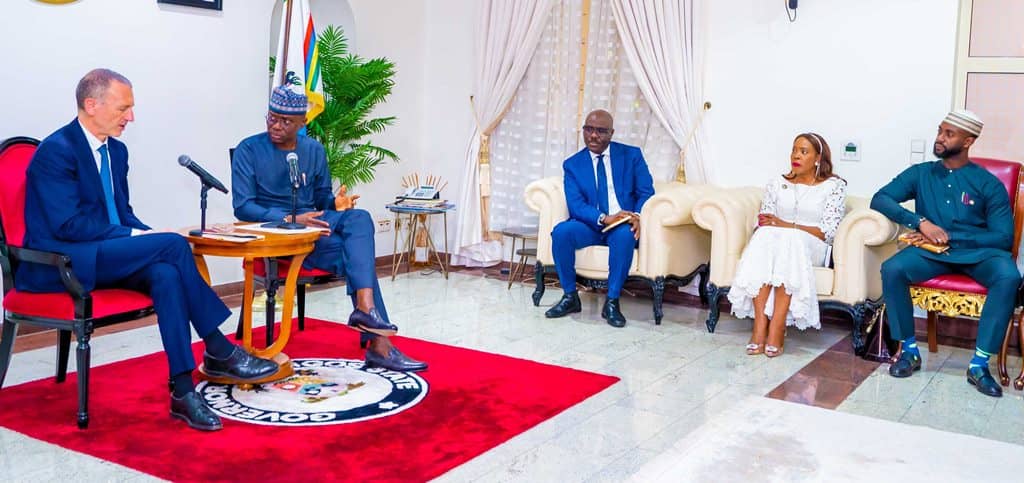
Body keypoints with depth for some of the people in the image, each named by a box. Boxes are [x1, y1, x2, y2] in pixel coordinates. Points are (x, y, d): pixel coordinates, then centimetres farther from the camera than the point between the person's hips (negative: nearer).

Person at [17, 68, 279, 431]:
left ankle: (183, 390, -27)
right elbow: (68, 225, -21)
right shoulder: (56, 151, -14)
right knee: (173, 244, -25)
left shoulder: (116, 150, 12)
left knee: (165, 273, -27)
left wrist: (149, 236, -5)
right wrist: (140, 237, -22)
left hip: (103, 257, 8)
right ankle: (218, 351, -16)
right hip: (59, 265, -8)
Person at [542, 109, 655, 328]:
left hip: (624, 226, -1)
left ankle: (612, 302, -24)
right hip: (591, 226, 2)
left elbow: (646, 193, -1)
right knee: (561, 231, -28)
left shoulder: (632, 155, 4)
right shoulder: (572, 164, 5)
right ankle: (570, 297, -12)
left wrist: (637, 217, -23)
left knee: (625, 234, -36)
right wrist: (604, 218, -26)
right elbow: (576, 205, -7)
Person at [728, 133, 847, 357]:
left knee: (788, 239, -37)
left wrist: (787, 225, -14)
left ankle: (777, 328, -40)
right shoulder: (778, 183, 18)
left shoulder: (834, 186, 6)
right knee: (765, 236, -34)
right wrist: (768, 227, -14)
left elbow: (828, 232, -5)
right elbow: (762, 223, 11)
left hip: (812, 248, -2)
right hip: (771, 239, 3)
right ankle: (760, 326, -41)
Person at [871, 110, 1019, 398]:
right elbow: (879, 199, -3)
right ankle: (909, 350, -13)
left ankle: (979, 364, -26)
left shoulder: (988, 184, 3)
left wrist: (948, 237, -15)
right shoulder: (920, 173, 9)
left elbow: (1003, 237, -3)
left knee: (1009, 277, -34)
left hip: (978, 253, -1)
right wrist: (921, 222, -18)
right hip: (932, 252, 1)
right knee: (892, 269, -30)